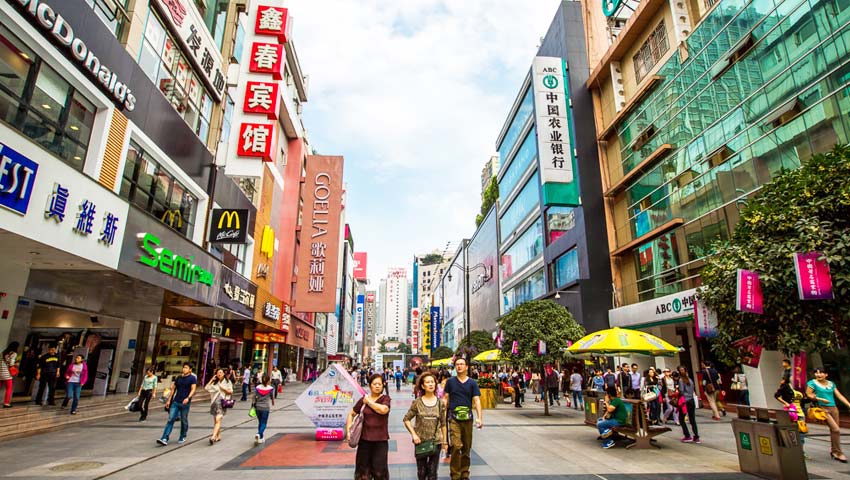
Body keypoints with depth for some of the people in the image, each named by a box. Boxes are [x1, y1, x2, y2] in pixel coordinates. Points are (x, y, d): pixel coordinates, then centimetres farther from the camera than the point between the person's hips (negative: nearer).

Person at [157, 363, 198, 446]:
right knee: (171, 419, -5)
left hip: (185, 403, -4)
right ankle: (164, 438, -8)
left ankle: (182, 437, 21)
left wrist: (188, 398, -30)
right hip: (175, 402, 4)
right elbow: (173, 389, 18)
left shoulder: (192, 378, -4)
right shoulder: (178, 378, 12)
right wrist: (169, 400, 15)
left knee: (184, 421, 6)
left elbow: (193, 389, -14)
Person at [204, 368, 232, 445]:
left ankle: (213, 437, -24)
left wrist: (223, 388, -10)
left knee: (218, 420, -17)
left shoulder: (227, 382, 5)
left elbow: (231, 392, 3)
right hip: (214, 403, 4)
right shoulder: (214, 383, 13)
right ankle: (218, 436, 23)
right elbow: (206, 388, 1)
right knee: (215, 420, 9)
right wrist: (212, 379, 0)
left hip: (222, 403, -4)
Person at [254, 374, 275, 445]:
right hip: (266, 407, -3)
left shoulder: (257, 388, -4)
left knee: (260, 422, 17)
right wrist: (273, 403, 25)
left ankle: (261, 438, 25)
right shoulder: (271, 388, -9)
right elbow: (272, 397, 4)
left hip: (258, 407, 3)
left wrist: (254, 405, 10)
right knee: (263, 423, 3)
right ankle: (259, 434, -22)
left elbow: (254, 398, -2)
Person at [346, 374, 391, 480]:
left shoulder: (385, 398, -3)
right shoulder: (363, 399, 1)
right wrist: (348, 429, -3)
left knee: (379, 470, 6)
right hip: (364, 439, 2)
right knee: (363, 469, 11)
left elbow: (383, 410, -24)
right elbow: (351, 414, 11)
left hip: (380, 440, -1)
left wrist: (369, 402, -12)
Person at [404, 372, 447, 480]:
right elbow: (406, 419, -2)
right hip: (420, 441, -1)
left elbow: (443, 424, 4)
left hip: (436, 441, 1)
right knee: (421, 471, 12)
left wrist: (445, 441, 5)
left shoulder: (440, 403, -3)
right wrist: (414, 434, -12)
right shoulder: (417, 402, -8)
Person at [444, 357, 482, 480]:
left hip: (467, 418, 2)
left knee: (466, 447, 11)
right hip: (454, 418, -2)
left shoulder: (472, 383, 3)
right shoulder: (450, 381, 2)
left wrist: (479, 418, -11)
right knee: (456, 446, -13)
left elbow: (476, 400, -1)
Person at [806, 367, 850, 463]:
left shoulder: (831, 384, 12)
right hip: (823, 408, -5)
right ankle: (838, 453, -2)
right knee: (836, 430, -13)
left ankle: (833, 451, 27)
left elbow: (839, 395, 12)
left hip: (833, 408, 5)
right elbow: (808, 394, -5)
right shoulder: (812, 383, -4)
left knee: (834, 431, 8)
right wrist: (821, 399, -16)